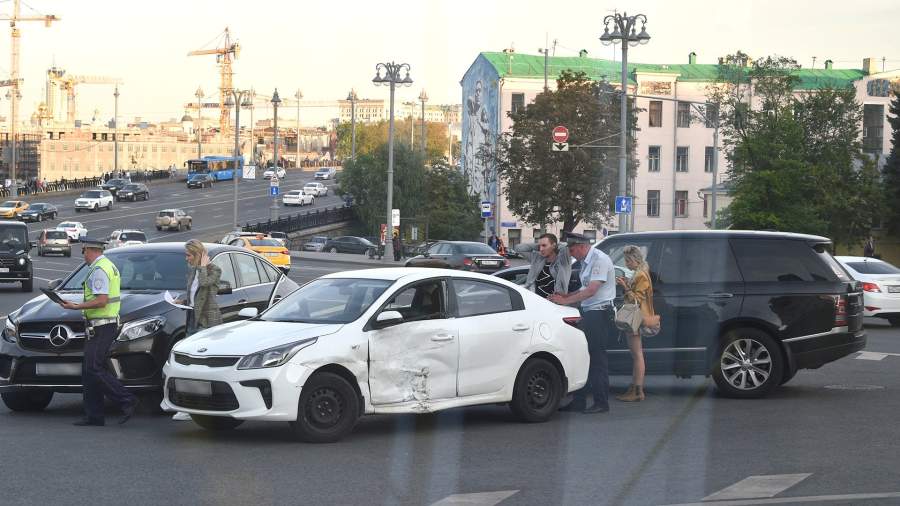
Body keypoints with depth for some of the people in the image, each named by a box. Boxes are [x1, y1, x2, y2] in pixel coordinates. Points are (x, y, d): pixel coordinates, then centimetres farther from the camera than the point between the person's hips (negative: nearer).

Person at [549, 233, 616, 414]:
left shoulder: (600, 260, -14)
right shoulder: (586, 262, 15)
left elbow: (591, 291, -20)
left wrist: (566, 301, -17)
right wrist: (567, 295, 8)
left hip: (600, 313, -10)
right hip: (589, 313, 10)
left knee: (597, 358, -7)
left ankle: (601, 402, -2)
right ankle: (579, 401, 13)